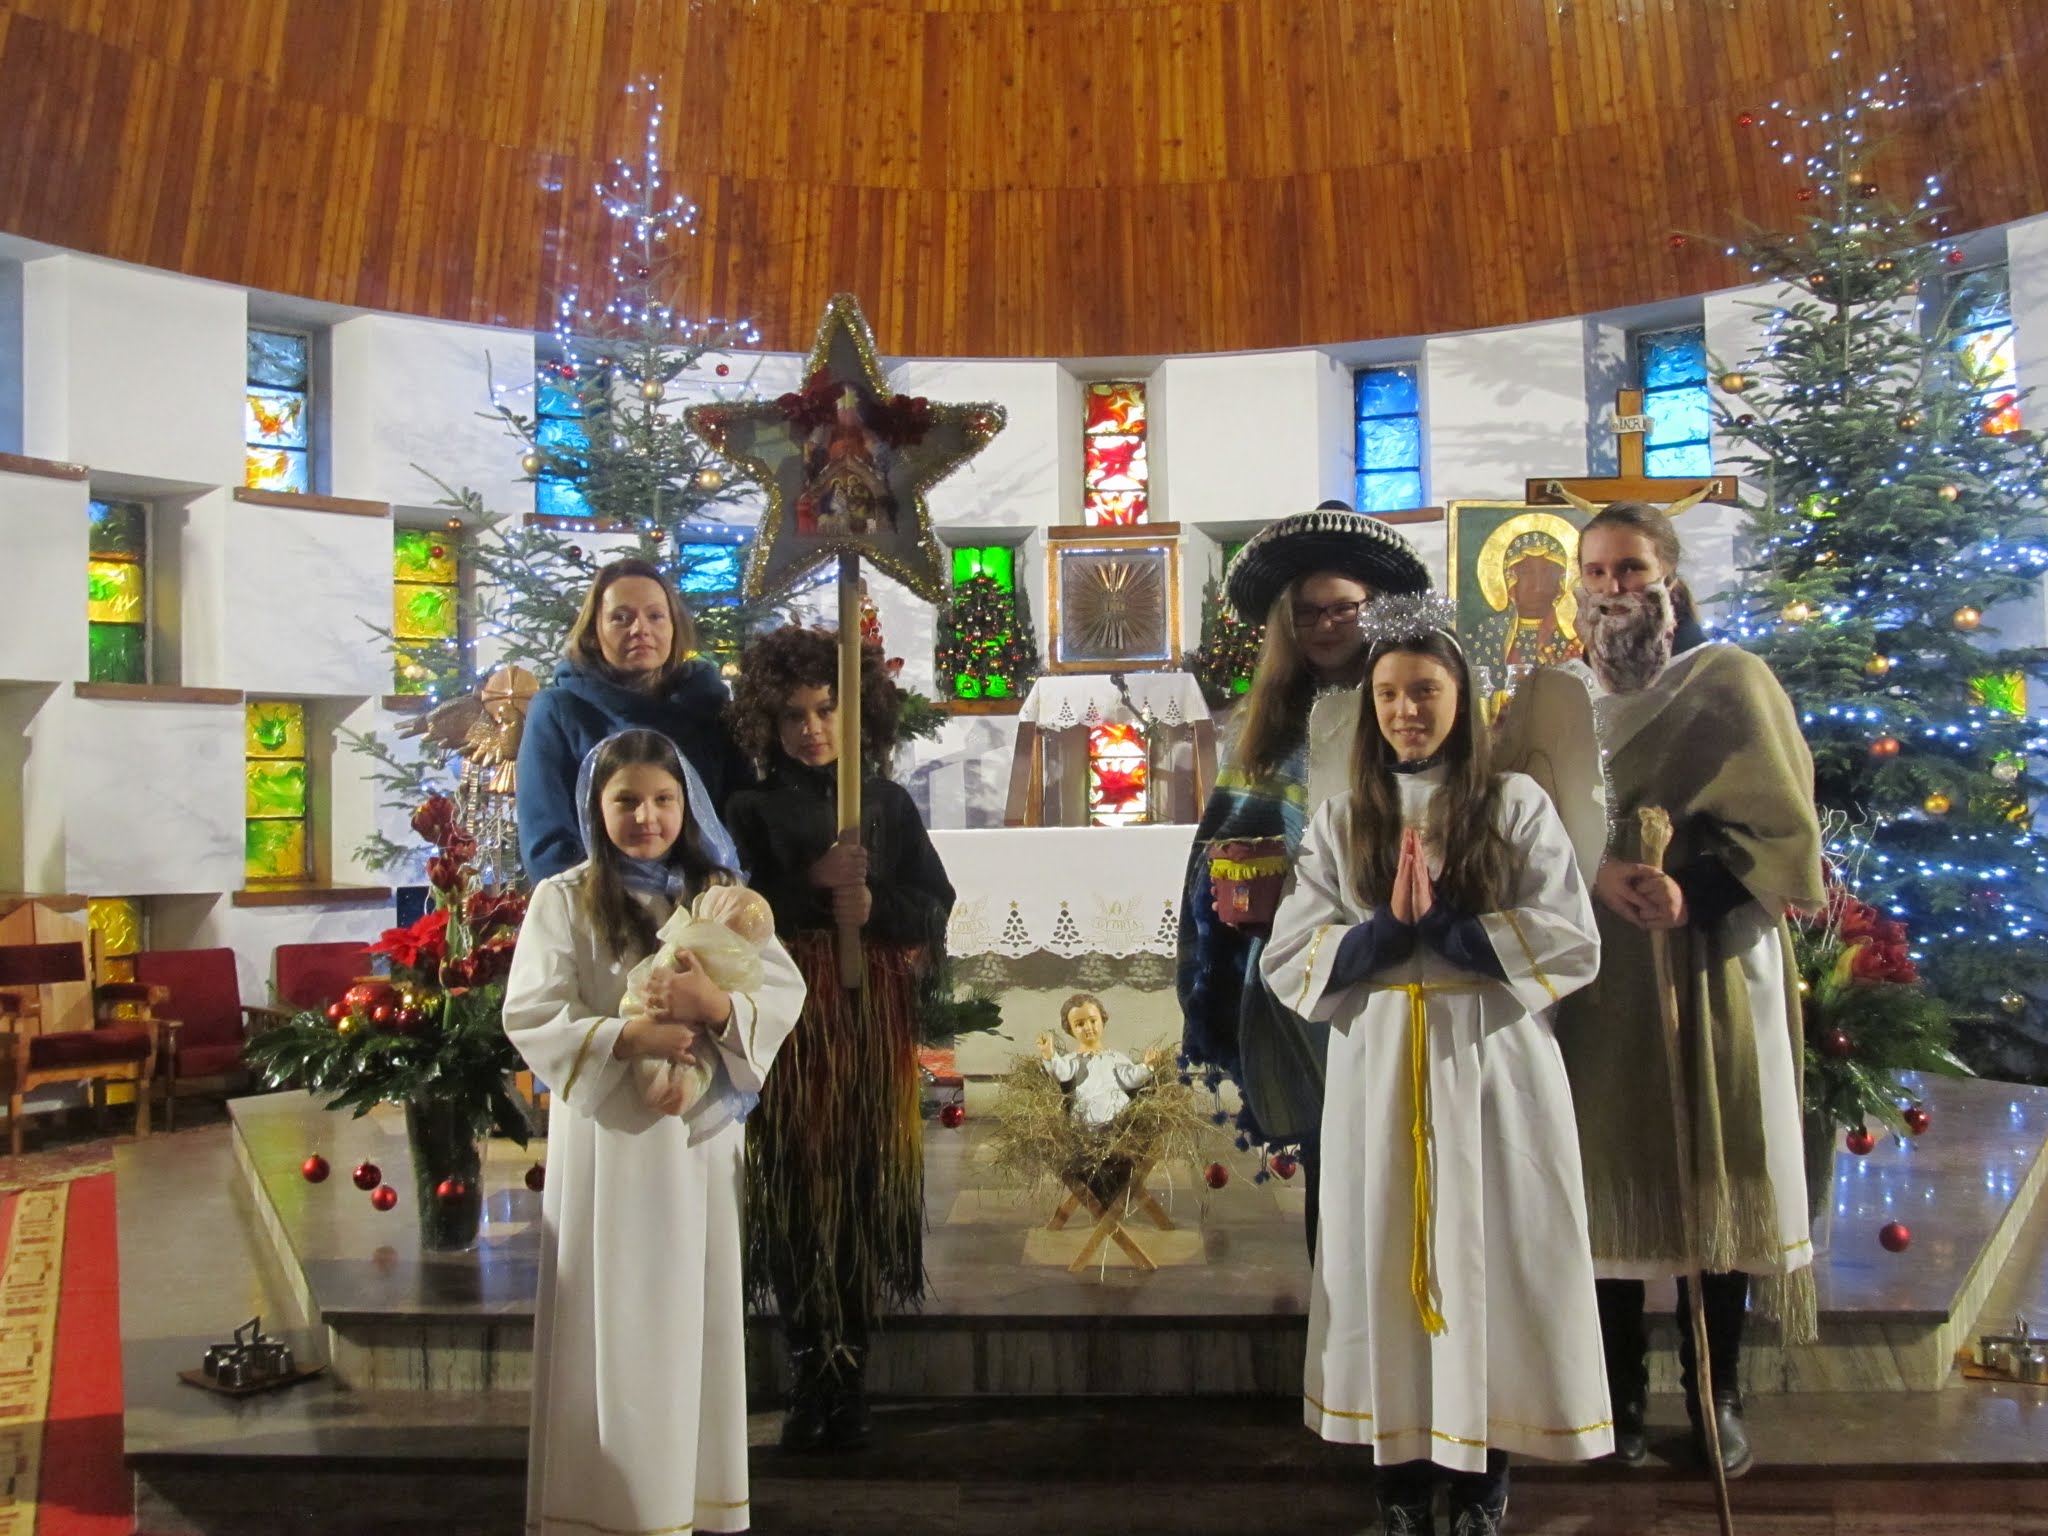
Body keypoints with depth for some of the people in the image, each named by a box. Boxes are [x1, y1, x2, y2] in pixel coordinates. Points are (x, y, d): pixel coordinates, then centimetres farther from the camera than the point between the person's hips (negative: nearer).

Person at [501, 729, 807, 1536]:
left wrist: (718, 1006, -21)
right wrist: (626, 1037, -22)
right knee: (614, 1321, 3)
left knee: (698, 1313, 11)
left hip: (702, 1131, 3)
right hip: (607, 1133, -3)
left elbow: (786, 994, -2)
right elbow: (529, 1018, -8)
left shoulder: (721, 895, 6)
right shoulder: (563, 899, -2)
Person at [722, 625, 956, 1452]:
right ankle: (811, 1378, 8)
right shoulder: (752, 810, 6)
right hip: (789, 1018, -1)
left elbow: (935, 906, 3)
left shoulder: (889, 803, 9)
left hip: (875, 1016, 1)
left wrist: (872, 907, -15)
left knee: (865, 1190, 2)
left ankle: (850, 1378, 12)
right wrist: (814, 883, -17)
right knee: (796, 1191, -2)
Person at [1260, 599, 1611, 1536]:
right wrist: (1390, 926, -16)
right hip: (1378, 1070, 2)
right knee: (1387, 1263, 6)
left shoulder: (1516, 805, 2)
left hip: (1493, 1065, -1)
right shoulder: (1341, 820, 6)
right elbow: (1288, 962, 0)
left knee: (1490, 1259, 4)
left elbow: (1575, 946, -6)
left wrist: (1440, 922, -15)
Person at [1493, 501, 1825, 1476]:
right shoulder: (1546, 701, 9)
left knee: (1714, 1173, 3)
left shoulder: (1733, 683, 1)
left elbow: (1785, 826, -7)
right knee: (1608, 1177, 5)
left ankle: (1717, 1392, 20)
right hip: (1592, 977, 2)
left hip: (1710, 973, -2)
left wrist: (1691, 892, -24)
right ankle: (1621, 1390, 19)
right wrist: (1597, 876, -19)